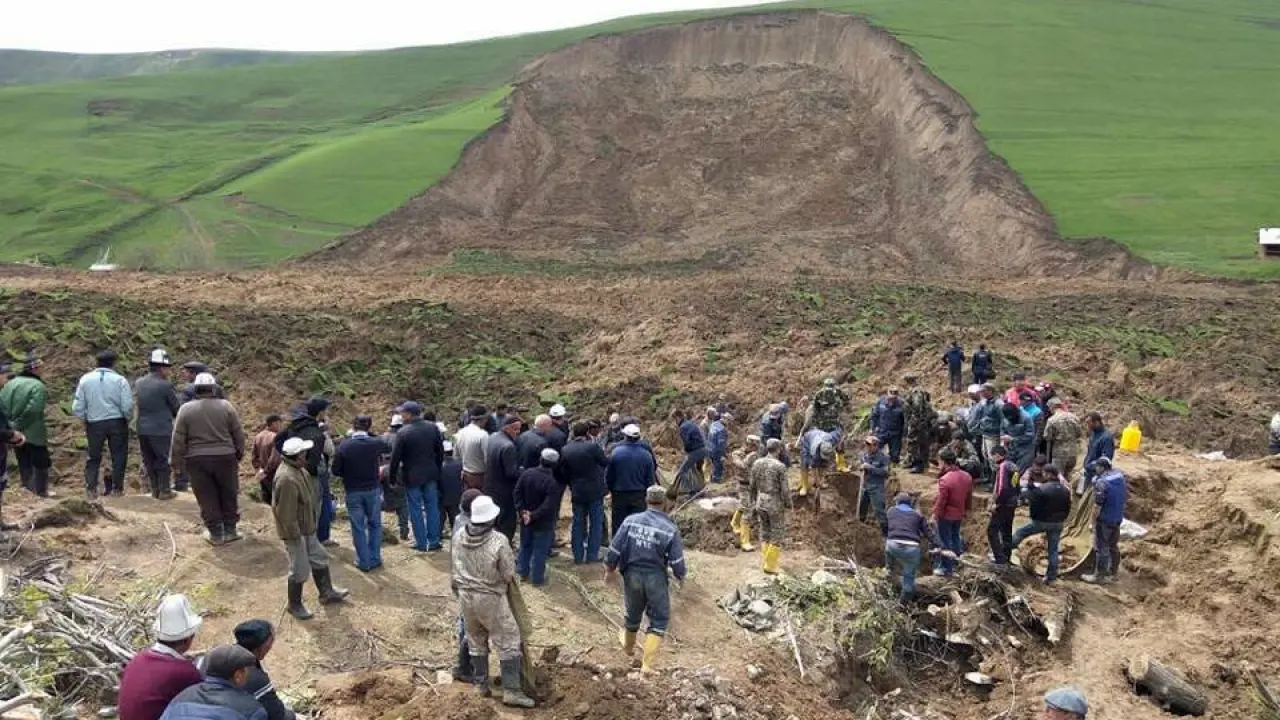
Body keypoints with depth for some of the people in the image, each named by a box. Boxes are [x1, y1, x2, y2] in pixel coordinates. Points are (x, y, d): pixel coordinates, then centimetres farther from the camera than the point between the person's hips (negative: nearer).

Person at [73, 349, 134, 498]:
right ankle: (116, 488, 14)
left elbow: (77, 408, -2)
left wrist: (86, 418, 16)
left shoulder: (85, 379, -1)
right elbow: (127, 406, -11)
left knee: (93, 457, 15)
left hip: (94, 424, 2)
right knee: (118, 456, 11)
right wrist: (127, 418, 9)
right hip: (117, 423, -2)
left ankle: (90, 489, 8)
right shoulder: (120, 380, -7)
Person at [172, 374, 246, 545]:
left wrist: (178, 462, 8)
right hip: (225, 457, 0)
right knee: (229, 495, 14)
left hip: (197, 460, 0)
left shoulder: (185, 409, -3)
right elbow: (239, 434, 2)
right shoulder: (226, 407, -3)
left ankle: (216, 533, 12)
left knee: (207, 498, 8)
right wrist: (239, 453, 16)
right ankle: (229, 530, 19)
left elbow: (178, 440, -2)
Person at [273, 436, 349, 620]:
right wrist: (295, 534, -22)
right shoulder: (287, 479, -32)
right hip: (295, 532, -10)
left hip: (307, 528, 10)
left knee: (319, 559, 22)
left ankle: (327, 593, 39)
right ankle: (295, 605, 24)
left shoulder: (298, 469, 1)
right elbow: (285, 513, -29)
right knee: (300, 570, 5)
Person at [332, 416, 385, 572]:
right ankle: (375, 559, 19)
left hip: (353, 492, -1)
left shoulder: (343, 446, -14)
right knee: (375, 525, 16)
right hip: (372, 490, 1)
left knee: (358, 528, 9)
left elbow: (336, 471, -8)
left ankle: (364, 562, 15)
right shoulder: (376, 443, -10)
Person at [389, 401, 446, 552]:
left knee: (416, 510, 7)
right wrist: (438, 469, 18)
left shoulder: (403, 433, -17)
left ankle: (421, 543, 13)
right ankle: (433, 542, 18)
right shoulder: (433, 428, -3)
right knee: (432, 507, 12)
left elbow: (395, 457, -12)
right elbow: (440, 451, 5)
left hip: (412, 477, -4)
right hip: (431, 475, 4)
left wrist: (393, 476, 1)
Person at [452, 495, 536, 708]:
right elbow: (509, 575, -14)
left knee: (476, 641, 20)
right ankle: (511, 690, 4)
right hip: (491, 598, -5)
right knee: (508, 642, 5)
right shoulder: (499, 541, -23)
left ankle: (481, 684, 30)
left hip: (465, 596, 5)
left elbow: (456, 567, 8)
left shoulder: (459, 537, -8)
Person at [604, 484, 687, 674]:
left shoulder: (630, 521, -9)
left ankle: (628, 646, 50)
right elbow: (677, 561, -9)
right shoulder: (670, 529, -14)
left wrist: (610, 569, 11)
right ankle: (647, 664, 5)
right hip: (656, 578, -3)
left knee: (632, 614, 25)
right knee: (659, 620, 11)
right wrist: (681, 576, 11)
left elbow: (615, 549, -5)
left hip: (632, 575, 3)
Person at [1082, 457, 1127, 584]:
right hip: (1118, 517, 8)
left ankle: (1099, 576, 10)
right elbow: (1126, 496, 11)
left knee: (1102, 548, 2)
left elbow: (1097, 505, -22)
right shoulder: (1121, 475, 0)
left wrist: (1093, 521, -11)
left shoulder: (1102, 482, -25)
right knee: (1114, 546, 20)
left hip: (1105, 519, -8)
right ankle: (1113, 572, 32)